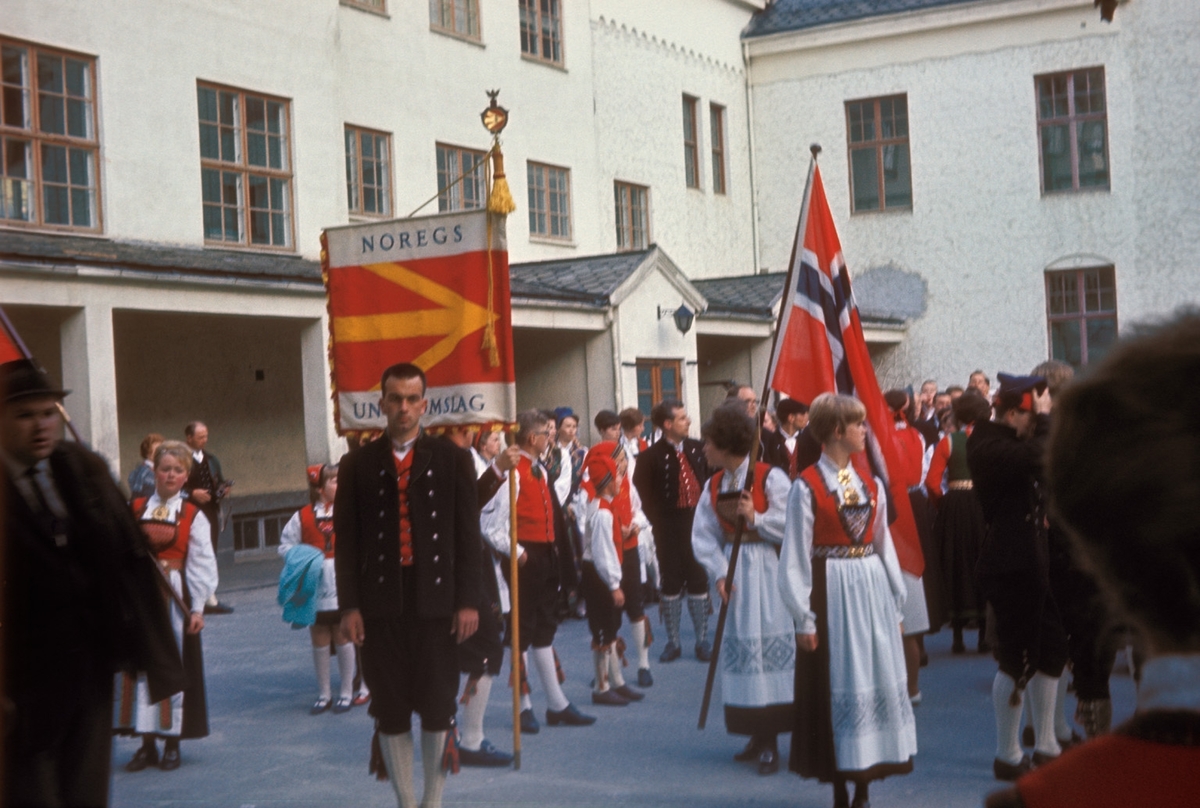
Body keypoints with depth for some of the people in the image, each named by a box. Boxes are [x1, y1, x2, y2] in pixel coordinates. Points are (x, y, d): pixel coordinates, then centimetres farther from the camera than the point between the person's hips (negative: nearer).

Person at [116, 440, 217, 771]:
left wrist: (197, 608, -8)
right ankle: (147, 742, 13)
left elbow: (201, 564, -3)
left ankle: (172, 742, 13)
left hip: (175, 598, -2)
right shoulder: (133, 509, 5)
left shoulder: (193, 517, -1)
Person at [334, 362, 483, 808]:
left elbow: (468, 534, 3)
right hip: (381, 605, 1)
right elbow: (345, 539, 4)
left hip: (437, 603, 0)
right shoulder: (358, 464, 6)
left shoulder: (452, 459, 5)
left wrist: (468, 600, -3)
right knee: (390, 711, 5)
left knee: (438, 707, 4)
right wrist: (349, 605, -3)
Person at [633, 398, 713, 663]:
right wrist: (658, 523, -9)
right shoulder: (651, 456, -10)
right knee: (671, 582, 6)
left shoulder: (698, 449, 2)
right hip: (670, 526, -3)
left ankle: (702, 641, 17)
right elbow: (643, 494, -7)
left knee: (699, 580, 8)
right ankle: (673, 642, 17)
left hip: (697, 521, 3)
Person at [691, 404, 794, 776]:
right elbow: (705, 537, 4)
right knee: (741, 647, 8)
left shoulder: (770, 477, -9)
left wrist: (756, 518, -19)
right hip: (734, 573, 5)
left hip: (766, 572, -5)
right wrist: (720, 574, -8)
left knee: (770, 645, -5)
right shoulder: (713, 486, 7)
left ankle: (770, 741, 2)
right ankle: (759, 736, 20)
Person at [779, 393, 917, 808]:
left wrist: (896, 601, 9)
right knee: (836, 686, 0)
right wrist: (804, 618, -11)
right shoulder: (807, 487, -9)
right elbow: (796, 557, -9)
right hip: (831, 592, -6)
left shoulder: (870, 483, 9)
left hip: (872, 590, 6)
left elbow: (884, 543, 12)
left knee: (878, 680, 7)